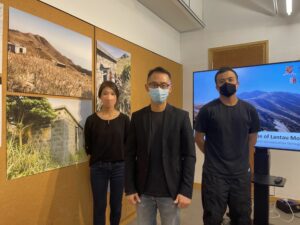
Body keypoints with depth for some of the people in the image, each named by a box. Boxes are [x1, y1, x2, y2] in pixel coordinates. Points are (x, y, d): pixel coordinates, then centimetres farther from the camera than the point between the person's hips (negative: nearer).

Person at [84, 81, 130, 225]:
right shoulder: (91, 120, -5)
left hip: (119, 167, 1)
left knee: (116, 205, 16)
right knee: (99, 206, 11)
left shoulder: (124, 119, -4)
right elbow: (88, 146, 1)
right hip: (98, 167, 0)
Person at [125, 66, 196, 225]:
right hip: (143, 191, 2)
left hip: (171, 191, -1)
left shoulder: (181, 117, -4)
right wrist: (130, 188, -2)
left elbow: (189, 155, -5)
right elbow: (130, 155, 1)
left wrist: (186, 191, -9)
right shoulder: (137, 117, 0)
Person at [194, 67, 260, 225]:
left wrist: (243, 159, 12)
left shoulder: (249, 110, 0)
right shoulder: (207, 110, -9)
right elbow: (198, 138, -1)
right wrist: (213, 156, 4)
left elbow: (252, 138, 13)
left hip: (241, 173, 3)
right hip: (214, 174, -3)